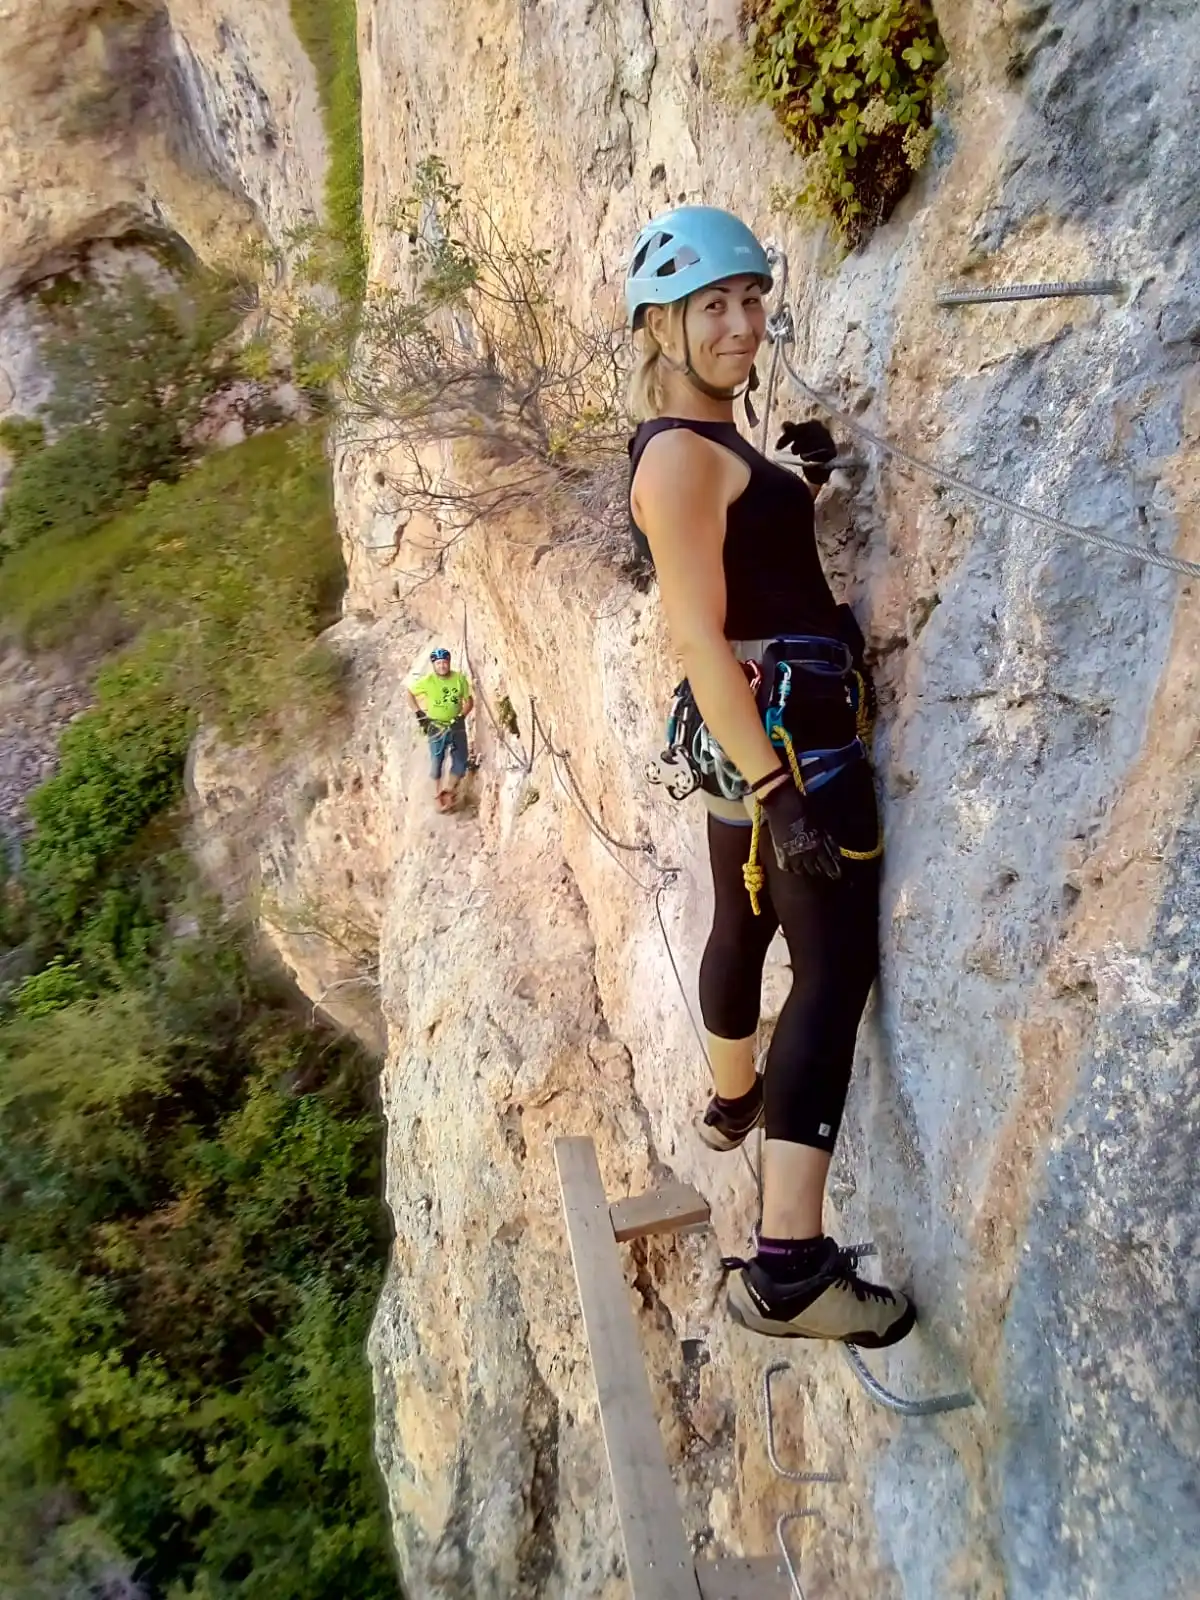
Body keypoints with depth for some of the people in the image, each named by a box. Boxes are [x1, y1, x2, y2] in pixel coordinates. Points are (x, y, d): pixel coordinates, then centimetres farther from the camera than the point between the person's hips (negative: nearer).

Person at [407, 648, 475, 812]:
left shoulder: (460, 679, -10)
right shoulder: (427, 681, -14)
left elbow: (469, 701, -1)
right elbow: (410, 693, 1)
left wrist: (461, 717, -15)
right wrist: (419, 713, -4)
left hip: (457, 726, 2)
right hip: (436, 727, -2)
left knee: (460, 763, 0)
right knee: (436, 763, 4)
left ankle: (448, 792, 19)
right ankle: (437, 796, 19)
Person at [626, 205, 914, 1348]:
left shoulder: (708, 442, 16)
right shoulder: (680, 453, -15)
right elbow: (695, 634, -23)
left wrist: (799, 486, 16)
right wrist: (779, 790, -27)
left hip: (744, 732, 10)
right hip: (785, 729, -10)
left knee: (745, 920, 24)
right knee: (836, 966, -12)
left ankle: (733, 1101, 48)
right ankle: (789, 1270, -13)